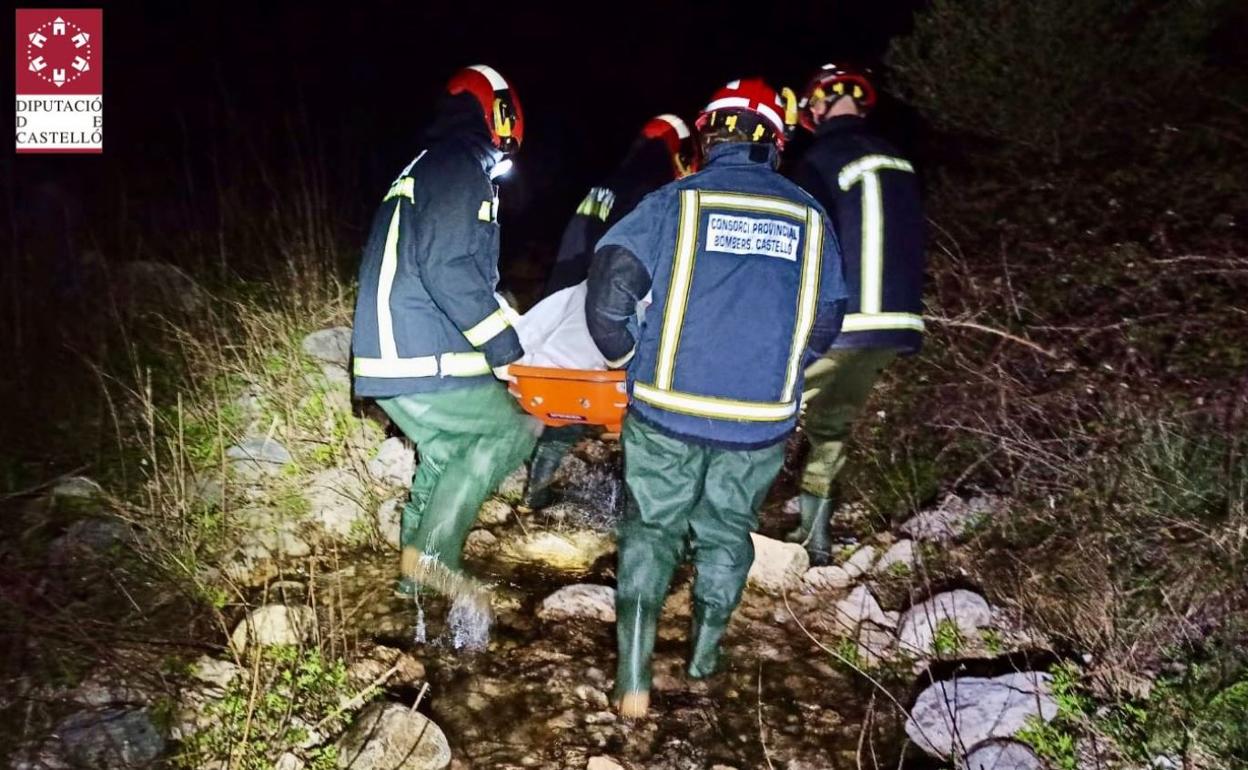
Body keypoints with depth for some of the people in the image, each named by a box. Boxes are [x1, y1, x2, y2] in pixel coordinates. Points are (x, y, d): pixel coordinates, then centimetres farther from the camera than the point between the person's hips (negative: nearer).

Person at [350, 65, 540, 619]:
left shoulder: (424, 168, 21)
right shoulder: (460, 167, -10)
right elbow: (446, 266, -21)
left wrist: (500, 314, 27)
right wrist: (501, 343, -15)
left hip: (390, 355, 10)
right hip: (423, 363, -10)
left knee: (443, 453, 21)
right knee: (509, 431, 2)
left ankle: (422, 569, 34)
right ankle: (432, 551, -1)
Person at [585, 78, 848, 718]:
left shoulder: (674, 202, -5)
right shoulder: (808, 216, 4)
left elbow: (608, 293, -11)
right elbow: (823, 324, 10)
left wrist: (628, 355, 7)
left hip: (667, 409, -2)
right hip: (762, 423, 2)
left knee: (650, 530, 12)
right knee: (726, 533, 21)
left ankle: (634, 678, 5)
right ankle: (705, 654, 37)